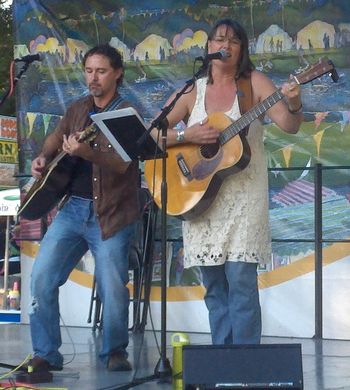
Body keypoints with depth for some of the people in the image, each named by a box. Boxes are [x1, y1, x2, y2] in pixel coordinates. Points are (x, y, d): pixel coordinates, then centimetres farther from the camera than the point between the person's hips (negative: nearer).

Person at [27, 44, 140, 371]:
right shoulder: (78, 110, 12)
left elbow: (121, 164, -20)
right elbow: (57, 137, 29)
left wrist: (85, 152, -37)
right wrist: (43, 158, 7)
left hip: (110, 214, -5)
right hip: (72, 207, 5)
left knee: (113, 289, -8)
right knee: (41, 278, -5)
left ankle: (115, 352, 16)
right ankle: (46, 354, 7)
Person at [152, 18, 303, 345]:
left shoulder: (254, 83, 1)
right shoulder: (192, 91, 8)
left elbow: (289, 125, -10)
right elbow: (151, 134, 4)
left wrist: (293, 106, -32)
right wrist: (186, 136, -13)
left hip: (243, 195, -3)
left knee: (241, 279, -12)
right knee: (214, 286, 6)